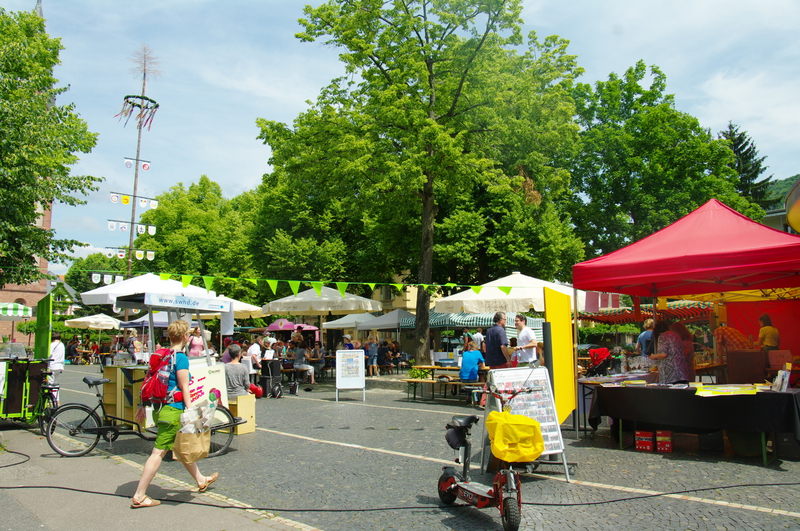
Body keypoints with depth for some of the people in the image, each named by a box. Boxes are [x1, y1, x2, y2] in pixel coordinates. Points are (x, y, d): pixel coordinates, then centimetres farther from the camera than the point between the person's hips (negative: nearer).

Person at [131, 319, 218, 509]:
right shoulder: (181, 357, -14)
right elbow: (184, 387, -16)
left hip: (160, 407, 9)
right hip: (173, 410, -9)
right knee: (159, 452, -4)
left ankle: (200, 479, 34)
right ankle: (139, 496, 1)